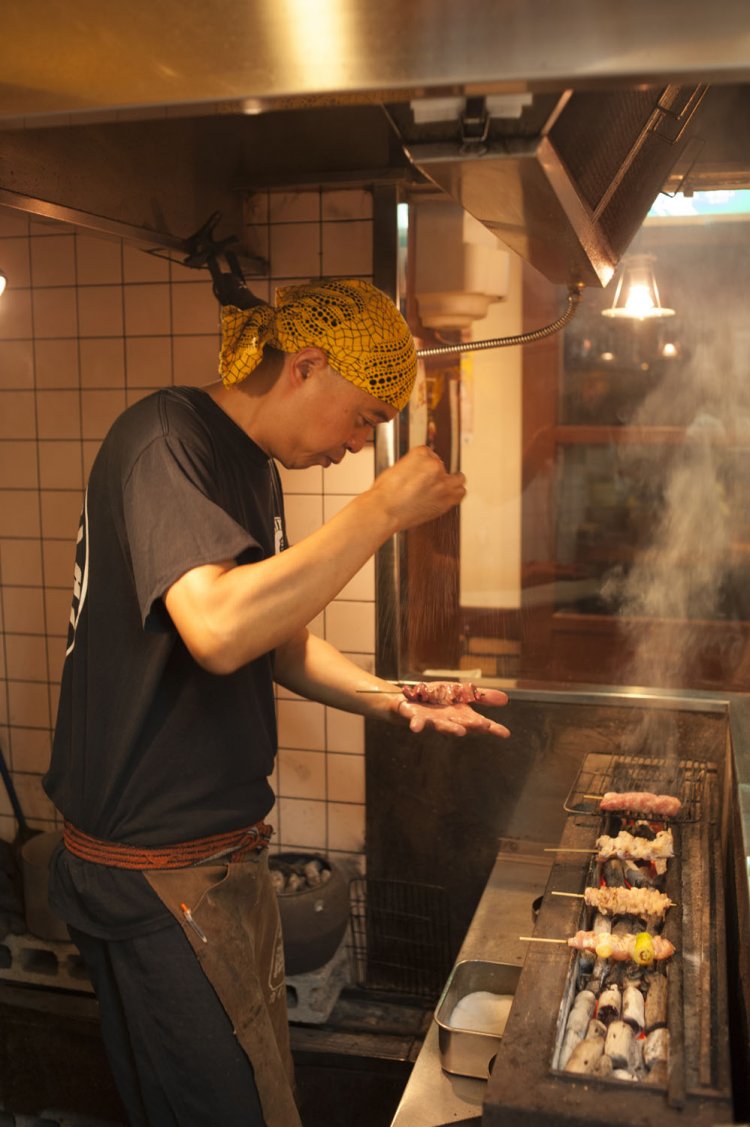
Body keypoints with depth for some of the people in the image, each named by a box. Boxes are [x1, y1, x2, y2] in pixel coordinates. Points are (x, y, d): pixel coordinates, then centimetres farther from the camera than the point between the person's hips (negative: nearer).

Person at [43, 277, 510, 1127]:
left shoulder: (254, 466, 11)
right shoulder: (163, 441, -19)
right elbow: (218, 628, -36)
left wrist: (391, 702, 0)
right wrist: (382, 509, -27)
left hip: (222, 856, 9)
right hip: (154, 873, -9)